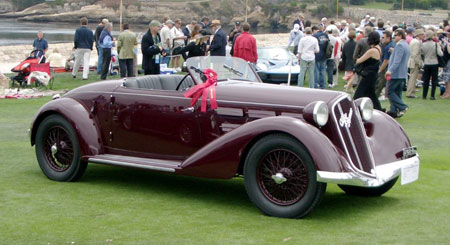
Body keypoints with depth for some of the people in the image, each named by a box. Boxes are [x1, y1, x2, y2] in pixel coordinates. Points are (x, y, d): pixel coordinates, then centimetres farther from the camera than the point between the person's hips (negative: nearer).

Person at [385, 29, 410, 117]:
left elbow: (397, 60, -24)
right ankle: (394, 111, 13)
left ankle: (402, 107, -13)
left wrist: (390, 70, -31)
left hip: (395, 74, -10)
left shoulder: (399, 45, -15)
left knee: (390, 92, -6)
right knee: (397, 93, 11)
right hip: (403, 74, 10)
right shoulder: (406, 45, 17)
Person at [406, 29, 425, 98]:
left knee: (412, 78, 15)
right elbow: (415, 54, -22)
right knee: (413, 78, -5)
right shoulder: (417, 42, -17)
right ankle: (410, 93, -3)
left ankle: (409, 92, 21)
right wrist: (419, 63, -17)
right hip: (415, 63, -10)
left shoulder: (413, 41, 14)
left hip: (412, 62, 10)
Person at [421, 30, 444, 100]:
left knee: (426, 80, 10)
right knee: (434, 80, 5)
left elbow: (422, 53, 4)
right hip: (434, 63, -2)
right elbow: (440, 54, -17)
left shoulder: (423, 45, -5)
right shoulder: (436, 44, -11)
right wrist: (440, 48, -1)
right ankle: (432, 96, 3)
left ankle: (424, 95, 13)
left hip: (426, 64, 2)